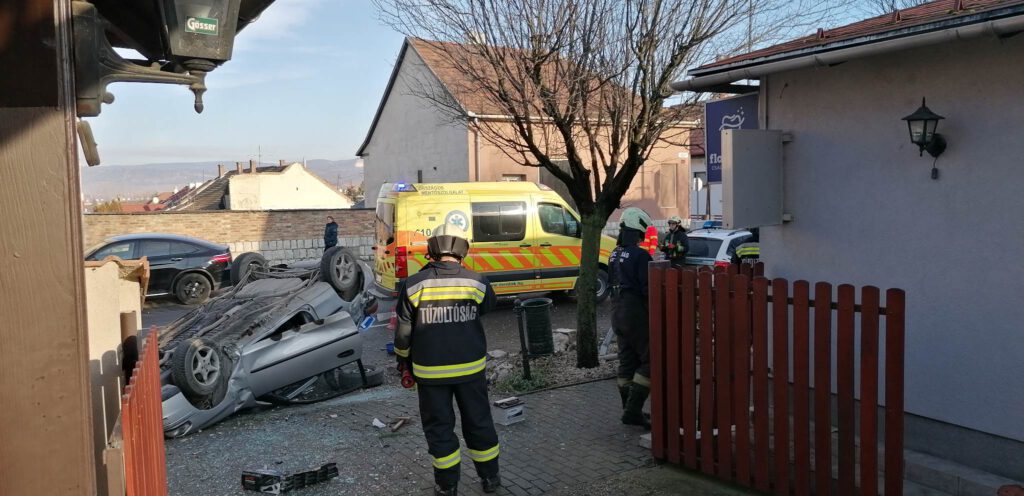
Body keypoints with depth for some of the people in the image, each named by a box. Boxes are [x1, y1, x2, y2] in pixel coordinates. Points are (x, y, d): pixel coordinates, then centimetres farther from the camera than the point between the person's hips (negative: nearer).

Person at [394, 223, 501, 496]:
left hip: (430, 371, -1)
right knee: (479, 422, 17)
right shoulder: (477, 283, -7)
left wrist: (403, 359, 14)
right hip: (471, 368, 2)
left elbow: (403, 331, -3)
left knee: (439, 426, 13)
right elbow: (488, 305, 14)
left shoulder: (413, 285, -10)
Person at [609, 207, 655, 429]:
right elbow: (649, 289, -18)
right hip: (637, 315, -9)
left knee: (627, 362, 13)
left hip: (618, 314, 9)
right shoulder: (640, 255, -17)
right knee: (649, 361, -1)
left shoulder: (615, 255, 10)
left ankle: (630, 411, 20)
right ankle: (633, 411, -5)